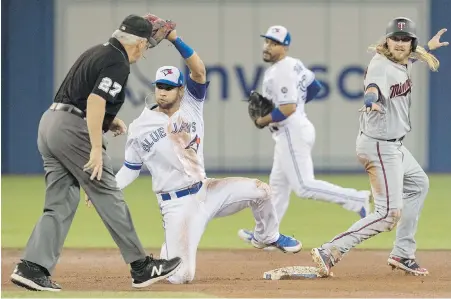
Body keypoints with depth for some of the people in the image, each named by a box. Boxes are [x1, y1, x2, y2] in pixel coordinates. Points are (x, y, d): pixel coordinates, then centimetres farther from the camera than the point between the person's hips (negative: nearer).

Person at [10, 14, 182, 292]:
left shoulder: (96, 53, 19)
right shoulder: (118, 64, -10)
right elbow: (94, 101, -22)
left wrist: (107, 120, 20)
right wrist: (96, 148, -24)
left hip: (50, 122, 9)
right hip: (73, 128, -9)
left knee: (61, 202, 7)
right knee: (108, 196, -2)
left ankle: (31, 268, -4)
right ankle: (142, 268, 3)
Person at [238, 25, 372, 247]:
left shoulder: (280, 72, -19)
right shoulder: (293, 64, 10)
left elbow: (288, 109, -26)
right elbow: (314, 87, 22)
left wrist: (263, 121, -13)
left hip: (292, 133, -11)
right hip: (294, 131, 11)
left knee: (304, 186, -12)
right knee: (278, 184, 15)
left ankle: (357, 200, -15)